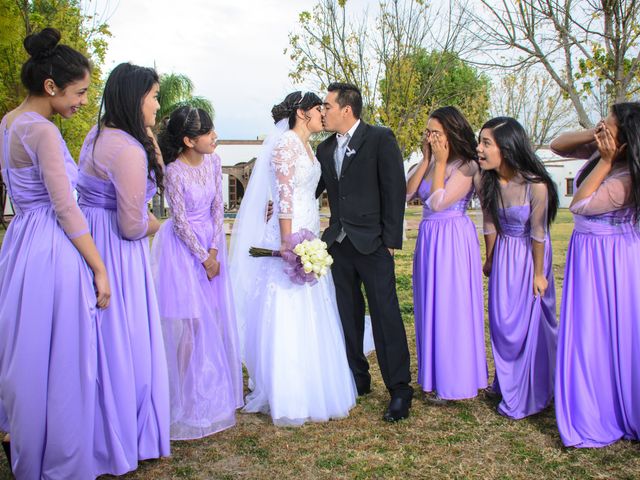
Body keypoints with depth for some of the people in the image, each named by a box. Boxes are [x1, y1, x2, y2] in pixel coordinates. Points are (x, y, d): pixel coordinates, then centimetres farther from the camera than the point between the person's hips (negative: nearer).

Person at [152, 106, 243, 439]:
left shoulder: (213, 162, -3)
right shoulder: (174, 172, -20)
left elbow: (218, 207, 0)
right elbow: (181, 221, -16)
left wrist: (214, 251, -6)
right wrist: (203, 257, -11)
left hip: (210, 241, 6)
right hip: (183, 246, -6)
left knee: (212, 318, 12)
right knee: (186, 322, 0)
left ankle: (212, 389, 30)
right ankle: (185, 397, 17)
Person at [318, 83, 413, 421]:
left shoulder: (380, 139, -5)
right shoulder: (325, 149, 14)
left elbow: (394, 189, -8)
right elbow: (311, 189, 13)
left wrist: (391, 239, -12)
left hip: (372, 242, -6)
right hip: (338, 242, 6)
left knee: (385, 315, -4)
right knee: (348, 315, 13)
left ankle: (399, 390, 5)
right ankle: (357, 379, 27)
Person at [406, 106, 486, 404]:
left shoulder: (466, 167, -12)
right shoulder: (432, 162, 9)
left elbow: (437, 203, -20)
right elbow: (408, 192, -2)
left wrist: (440, 162, -15)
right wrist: (426, 160, -4)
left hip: (453, 240, -8)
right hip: (428, 238, 8)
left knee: (451, 308, 0)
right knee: (430, 307, 13)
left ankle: (454, 381, 13)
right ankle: (434, 375, 27)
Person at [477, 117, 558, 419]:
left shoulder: (535, 185, -27)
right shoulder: (487, 182, -12)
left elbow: (538, 233, -18)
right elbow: (490, 224, 0)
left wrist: (538, 273, -10)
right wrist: (490, 259, 10)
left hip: (531, 256, -5)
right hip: (504, 253, 5)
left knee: (531, 321, 4)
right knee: (502, 321, 12)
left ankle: (531, 394, 22)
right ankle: (508, 384, 33)